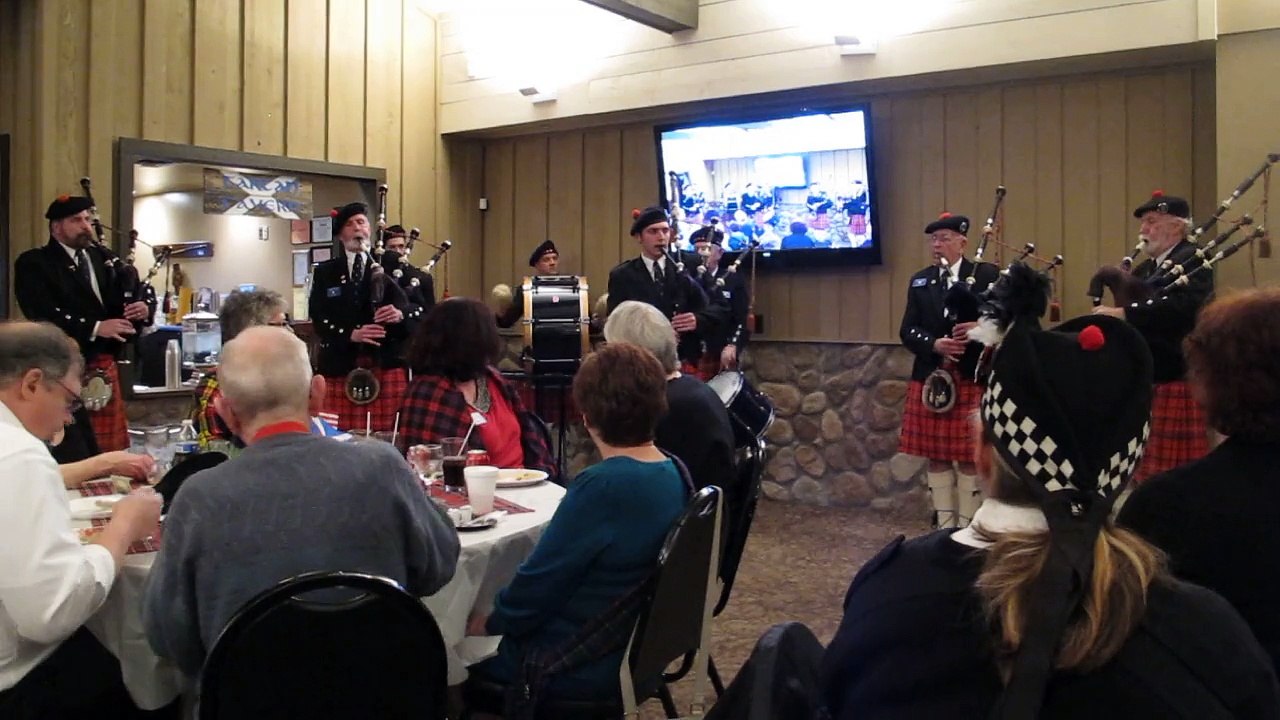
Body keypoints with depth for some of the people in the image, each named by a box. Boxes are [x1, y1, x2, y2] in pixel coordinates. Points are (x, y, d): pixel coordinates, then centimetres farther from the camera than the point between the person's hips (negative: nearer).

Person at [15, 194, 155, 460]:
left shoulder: (104, 259, 15)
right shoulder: (34, 263, -3)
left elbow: (132, 299, 12)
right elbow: (43, 316, -16)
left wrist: (144, 309, -12)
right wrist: (95, 328, -25)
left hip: (105, 367, 6)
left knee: (111, 448, 10)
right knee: (71, 454, -3)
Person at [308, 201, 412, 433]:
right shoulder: (325, 272, 12)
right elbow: (319, 319, 2)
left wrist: (400, 315, -21)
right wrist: (351, 334, -15)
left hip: (386, 364, 0)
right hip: (340, 367, 0)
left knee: (389, 433, -3)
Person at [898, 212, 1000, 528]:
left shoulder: (987, 275, 0)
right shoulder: (920, 281, 11)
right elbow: (908, 331, 4)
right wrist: (935, 344, -15)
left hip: (972, 380, -4)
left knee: (969, 457, 1)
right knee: (936, 456, 8)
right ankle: (944, 525, 19)